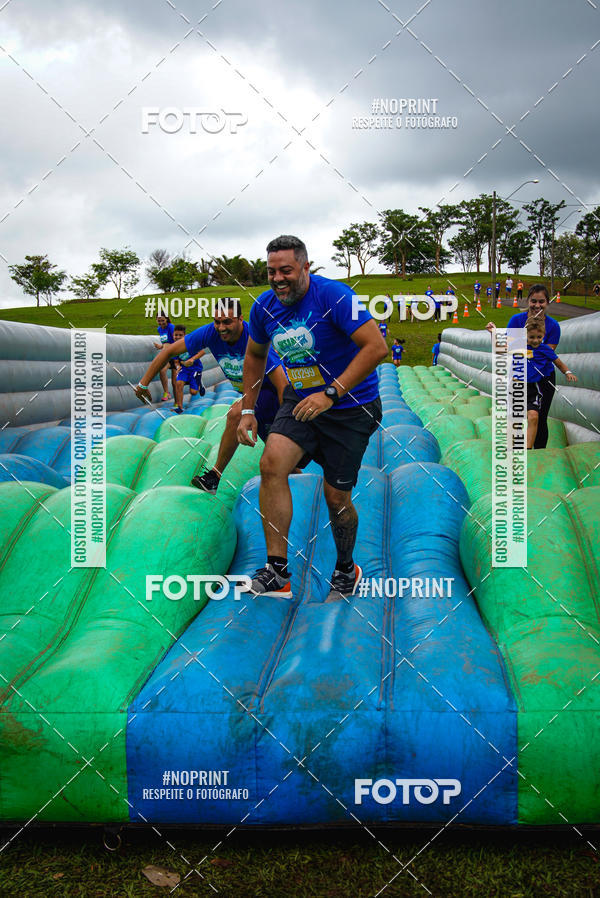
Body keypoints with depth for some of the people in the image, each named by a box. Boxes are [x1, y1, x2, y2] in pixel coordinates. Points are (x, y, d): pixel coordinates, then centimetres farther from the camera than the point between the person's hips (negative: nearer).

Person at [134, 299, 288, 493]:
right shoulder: (210, 332, -17)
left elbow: (282, 386, -32)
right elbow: (169, 351, -8)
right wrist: (143, 383, -8)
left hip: (272, 391, -7)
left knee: (236, 414, -30)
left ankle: (216, 474, -21)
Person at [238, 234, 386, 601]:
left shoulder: (333, 295, -20)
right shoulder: (264, 306, -1)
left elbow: (377, 347, -27)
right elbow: (255, 355, 17)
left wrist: (331, 394, -30)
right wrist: (248, 410, 12)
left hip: (351, 409, -4)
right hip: (301, 400, 5)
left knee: (336, 497, 0)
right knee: (271, 464, -21)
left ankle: (346, 571, 30)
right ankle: (278, 572, -13)